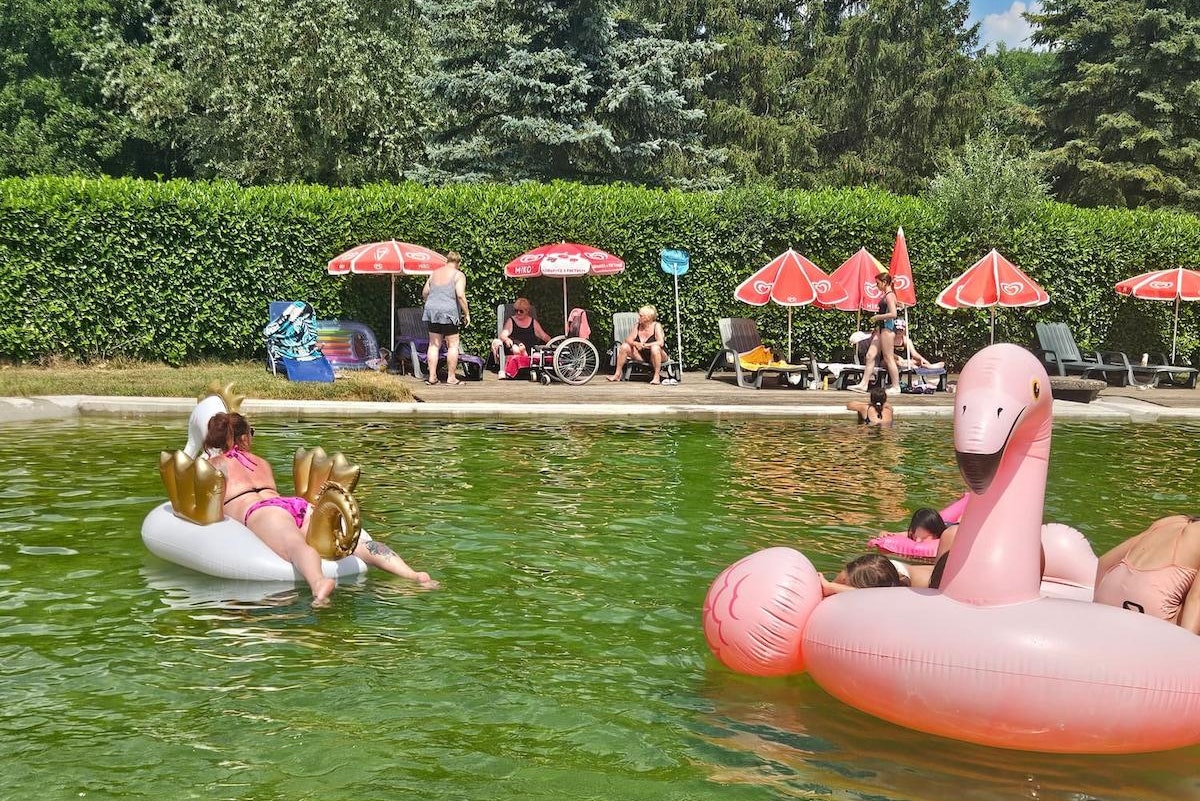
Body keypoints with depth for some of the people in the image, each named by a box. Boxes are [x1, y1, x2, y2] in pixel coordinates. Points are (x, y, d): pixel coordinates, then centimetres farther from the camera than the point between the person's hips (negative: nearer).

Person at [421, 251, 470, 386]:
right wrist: (467, 314, -7)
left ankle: (432, 376, 7)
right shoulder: (458, 275, -4)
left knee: (434, 345, 9)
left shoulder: (434, 273, 14)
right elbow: (460, 295, -14)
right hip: (449, 312, -5)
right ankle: (451, 377, 3)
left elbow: (424, 293, 15)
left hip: (432, 310, 6)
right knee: (453, 345, 3)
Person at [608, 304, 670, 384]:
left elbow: (660, 342, -27)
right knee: (624, 346, -11)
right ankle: (617, 375, -5)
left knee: (655, 347, -38)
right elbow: (628, 339, -2)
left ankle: (657, 376, -32)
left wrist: (644, 345, -29)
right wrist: (635, 344, -25)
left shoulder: (656, 326, -13)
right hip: (641, 355, 5)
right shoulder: (638, 326, 2)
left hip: (658, 355, -5)